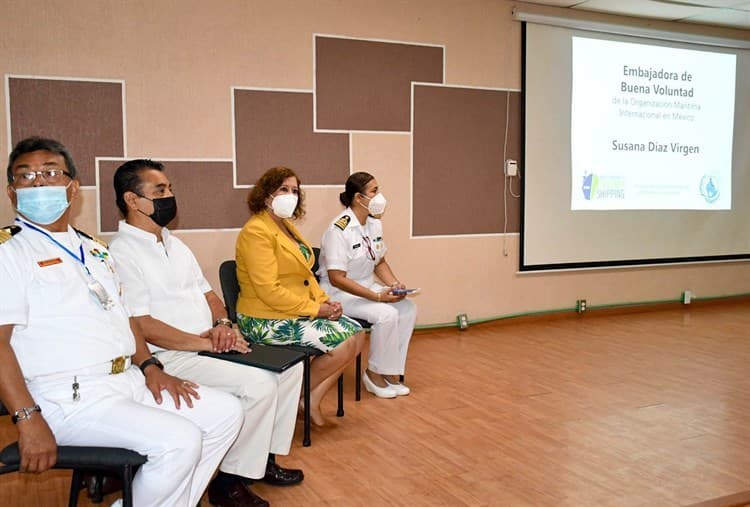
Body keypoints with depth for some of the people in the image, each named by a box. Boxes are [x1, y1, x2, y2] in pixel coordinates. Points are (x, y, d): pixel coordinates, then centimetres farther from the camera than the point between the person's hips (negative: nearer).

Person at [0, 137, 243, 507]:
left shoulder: (93, 249, 19)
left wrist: (149, 366, 7)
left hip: (130, 380, 8)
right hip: (71, 398, -8)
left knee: (227, 413, 4)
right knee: (179, 440, -24)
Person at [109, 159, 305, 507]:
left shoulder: (174, 244, 16)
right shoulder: (123, 253, -12)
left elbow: (206, 292, 19)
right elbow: (143, 326, -20)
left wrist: (222, 324, -2)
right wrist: (206, 342, -19)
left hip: (207, 346, 9)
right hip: (170, 358, -9)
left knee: (289, 366, 2)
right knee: (259, 384, -24)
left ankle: (264, 458, 12)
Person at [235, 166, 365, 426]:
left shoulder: (287, 226, 15)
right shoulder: (257, 231, -16)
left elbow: (305, 275, 18)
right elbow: (269, 291, -23)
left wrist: (325, 301, 0)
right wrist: (315, 309, -18)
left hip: (298, 312, 10)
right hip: (267, 321, -10)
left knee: (356, 332, -2)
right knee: (344, 344, -16)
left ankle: (313, 399, 5)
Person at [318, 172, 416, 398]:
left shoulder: (374, 223, 4)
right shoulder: (339, 230, -21)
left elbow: (380, 262, 15)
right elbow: (337, 278, -25)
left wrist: (394, 284, -6)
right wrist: (377, 296, -27)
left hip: (368, 288, 8)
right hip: (340, 294, -8)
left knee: (408, 308, -12)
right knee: (387, 314, -27)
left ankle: (390, 371, -2)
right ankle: (374, 373, -6)